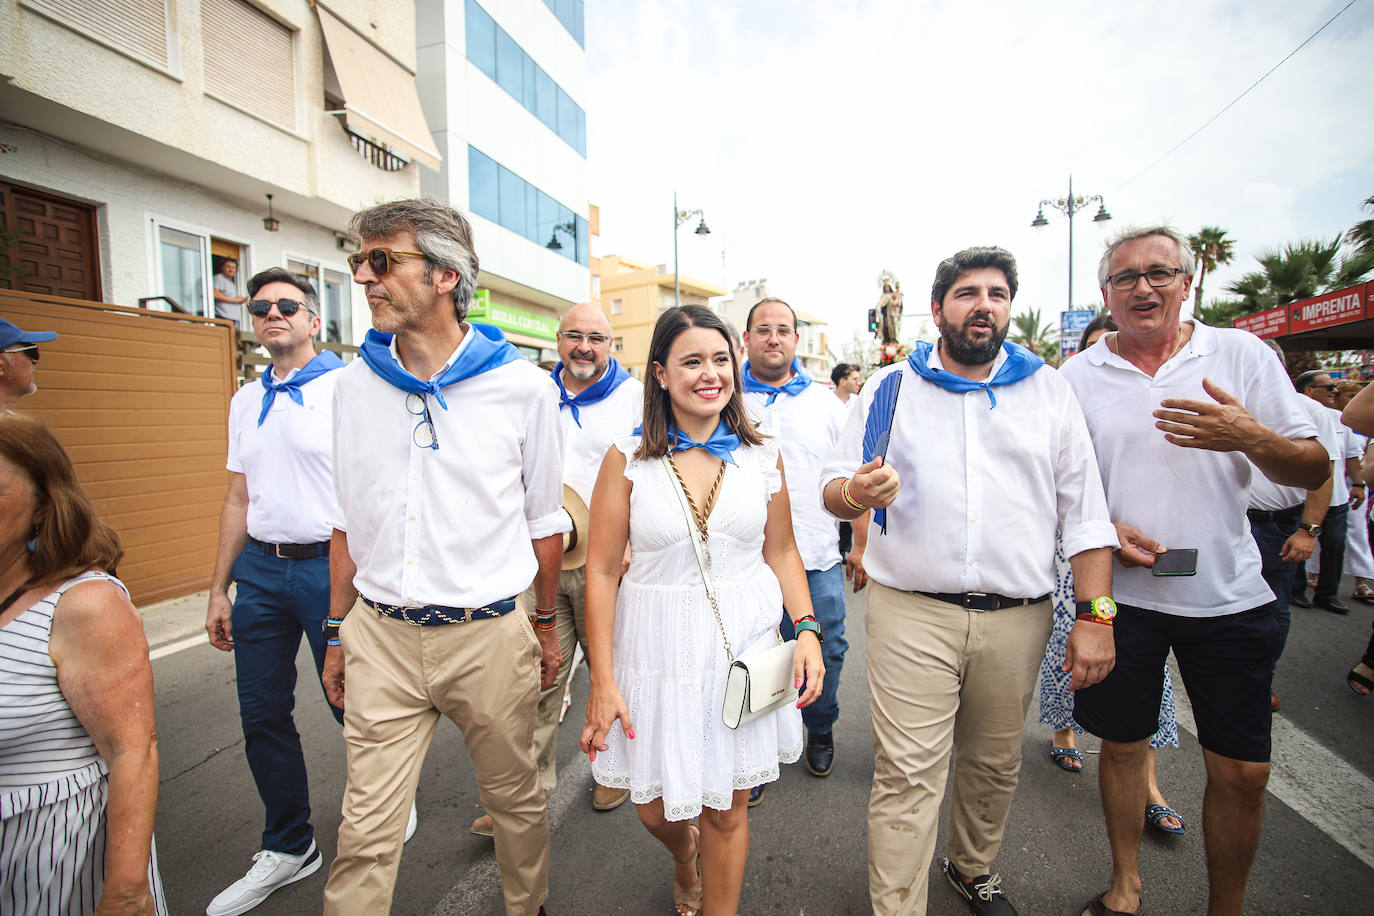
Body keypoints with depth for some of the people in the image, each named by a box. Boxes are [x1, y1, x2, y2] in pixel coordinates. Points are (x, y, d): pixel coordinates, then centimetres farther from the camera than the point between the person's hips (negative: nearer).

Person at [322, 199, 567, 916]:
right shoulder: (354, 385, 3)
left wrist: (546, 625, 7)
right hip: (381, 636, 2)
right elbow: (348, 522, 11)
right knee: (366, 827, 8)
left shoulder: (522, 387, -7)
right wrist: (338, 630, 12)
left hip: (489, 635, -1)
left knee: (515, 798, 17)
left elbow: (545, 521, 1)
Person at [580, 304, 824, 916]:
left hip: (744, 642, 1)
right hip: (658, 648, 0)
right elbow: (601, 571, -6)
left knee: (727, 809, 13)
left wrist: (807, 628, -6)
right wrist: (602, 680, -8)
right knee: (655, 807, 17)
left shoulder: (761, 456, -1)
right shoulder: (628, 460, -7)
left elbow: (781, 551, 7)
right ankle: (684, 860, 54)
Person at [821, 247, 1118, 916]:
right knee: (906, 776, -2)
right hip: (912, 614, -2)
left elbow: (1084, 510, 6)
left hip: (1017, 617, 3)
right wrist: (855, 493, -22)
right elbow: (833, 490, 2)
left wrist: (1095, 615, -1)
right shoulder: (890, 389, 3)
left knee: (994, 765, 19)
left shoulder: (1049, 391, 8)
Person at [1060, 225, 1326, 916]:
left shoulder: (1242, 354, 1)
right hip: (1119, 594, 0)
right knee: (1122, 746, 13)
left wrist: (1253, 438, -20)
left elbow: (1314, 471, 0)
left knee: (1242, 771, 9)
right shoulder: (1077, 378, 1)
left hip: (1229, 597, 1)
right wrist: (1101, 529, -14)